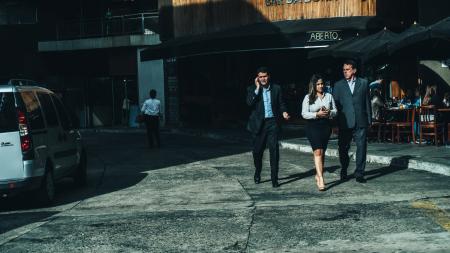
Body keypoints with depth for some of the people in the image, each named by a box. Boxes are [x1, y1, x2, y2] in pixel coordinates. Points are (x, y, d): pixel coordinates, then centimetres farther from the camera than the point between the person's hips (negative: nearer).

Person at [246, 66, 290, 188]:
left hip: (272, 123, 0)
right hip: (259, 123, 0)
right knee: (257, 151, 10)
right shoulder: (252, 89, 3)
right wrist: (257, 88, -13)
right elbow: (249, 103, -13)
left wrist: (284, 112, -10)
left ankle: (274, 178, -3)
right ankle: (257, 174, 34)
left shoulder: (276, 88, 6)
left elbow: (281, 103, 10)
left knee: (274, 150, -7)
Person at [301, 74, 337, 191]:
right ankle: (321, 179, -19)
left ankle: (318, 175, 23)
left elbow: (335, 110, 12)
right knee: (318, 152, -13)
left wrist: (329, 113, -10)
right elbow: (304, 114, -5)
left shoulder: (329, 96, 9)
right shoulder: (308, 98, 0)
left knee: (322, 152, 9)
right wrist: (317, 114, -18)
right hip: (313, 126, -4)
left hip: (326, 126, 4)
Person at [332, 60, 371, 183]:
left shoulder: (363, 83, 8)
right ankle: (344, 172, 23)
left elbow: (367, 102, 9)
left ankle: (359, 173, 5)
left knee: (362, 147, -2)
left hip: (360, 122, 0)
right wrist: (335, 121, 1)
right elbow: (335, 104, 7)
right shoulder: (338, 85, 8)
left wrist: (369, 119, 4)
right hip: (344, 122, 0)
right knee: (343, 148, 6)